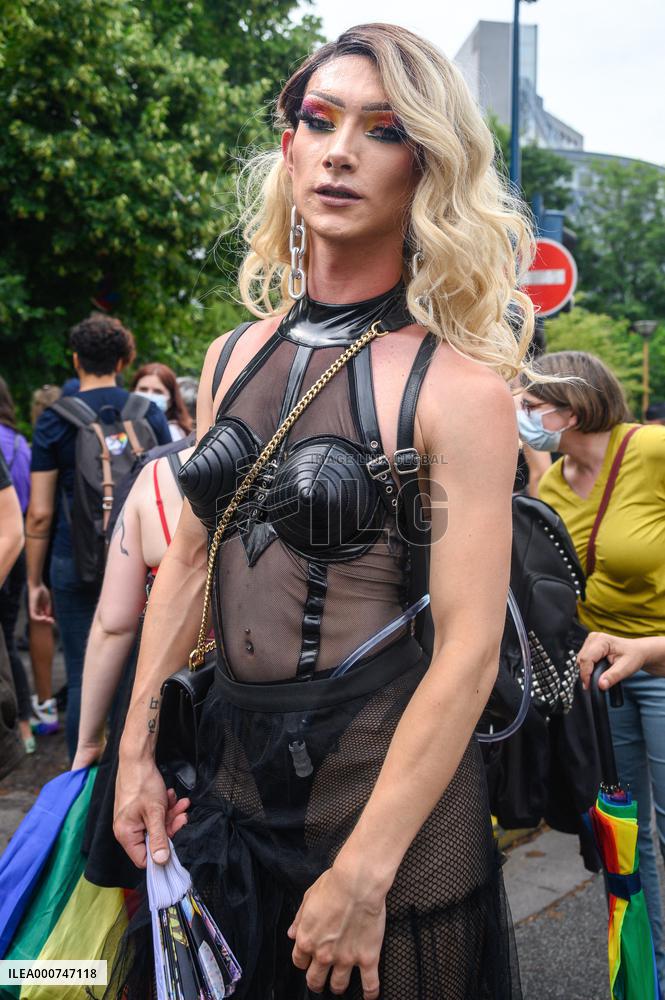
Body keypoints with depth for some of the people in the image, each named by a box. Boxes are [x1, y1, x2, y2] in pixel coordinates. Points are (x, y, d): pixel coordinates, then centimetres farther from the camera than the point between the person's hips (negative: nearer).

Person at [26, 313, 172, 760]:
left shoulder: (55, 420, -2)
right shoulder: (149, 414, 2)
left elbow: (39, 513, -4)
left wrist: (34, 581, 4)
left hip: (75, 564, -1)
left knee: (82, 676, 7)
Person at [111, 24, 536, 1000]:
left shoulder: (458, 387, -14)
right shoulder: (235, 357, 4)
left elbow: (468, 651, -17)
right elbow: (190, 556, 8)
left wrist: (362, 878, -17)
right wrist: (136, 753, 6)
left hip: (387, 778, -5)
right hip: (228, 768, 6)